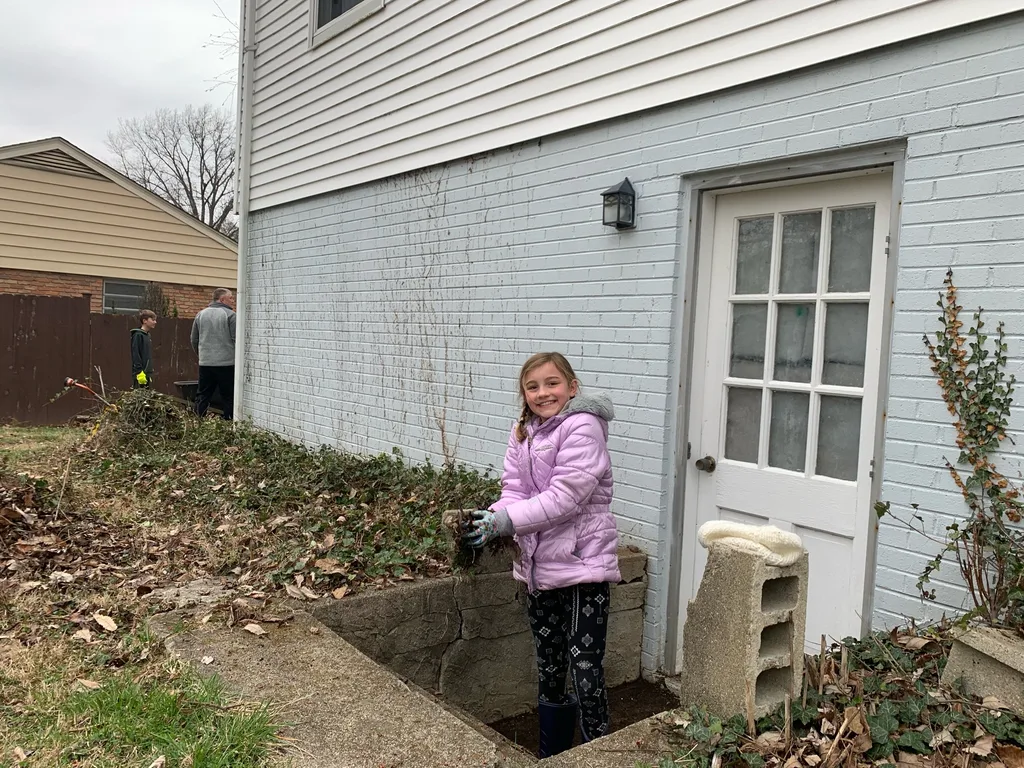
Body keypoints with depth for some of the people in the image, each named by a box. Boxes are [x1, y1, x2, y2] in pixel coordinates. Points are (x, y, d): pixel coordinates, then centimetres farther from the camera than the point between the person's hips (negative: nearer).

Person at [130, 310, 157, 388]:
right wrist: (139, 372, -21)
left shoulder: (147, 335, 17)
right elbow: (135, 355, -16)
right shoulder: (138, 335, -9)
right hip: (140, 374, -9)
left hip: (147, 374, 9)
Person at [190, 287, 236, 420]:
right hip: (227, 363, -5)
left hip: (205, 363, 5)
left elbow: (194, 340, 15)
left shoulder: (200, 315, 11)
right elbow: (236, 340, -10)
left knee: (202, 396, 10)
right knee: (229, 398, 1)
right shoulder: (230, 315, -6)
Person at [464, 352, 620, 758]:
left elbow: (563, 498, -23)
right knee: (548, 668, 19)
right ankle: (552, 754, 36)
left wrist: (504, 521, -25)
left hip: (582, 564, -7)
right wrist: (491, 519, -18)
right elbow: (514, 492, 2)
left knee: (585, 667, -3)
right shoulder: (522, 434, 8)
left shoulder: (582, 428, -16)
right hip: (539, 566, 7)